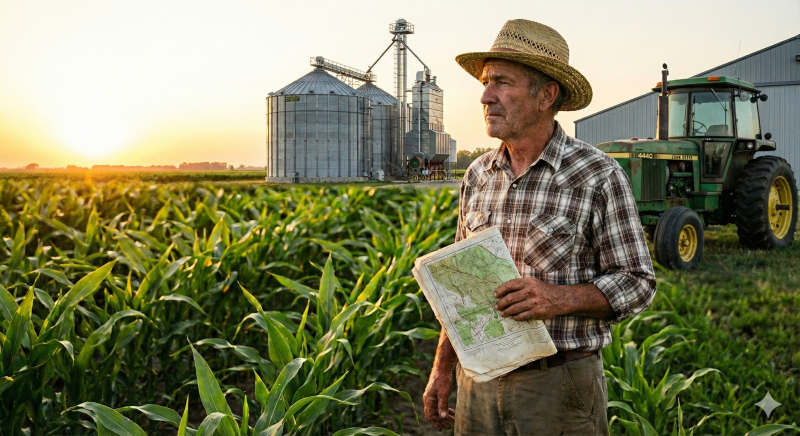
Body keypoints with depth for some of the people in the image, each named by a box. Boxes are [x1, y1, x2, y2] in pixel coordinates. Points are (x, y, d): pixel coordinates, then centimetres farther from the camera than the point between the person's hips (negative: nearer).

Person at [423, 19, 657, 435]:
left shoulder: (599, 177, -10)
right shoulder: (477, 175, 6)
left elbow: (637, 282, -7)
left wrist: (559, 298, -23)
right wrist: (442, 369, 11)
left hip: (559, 385, -4)